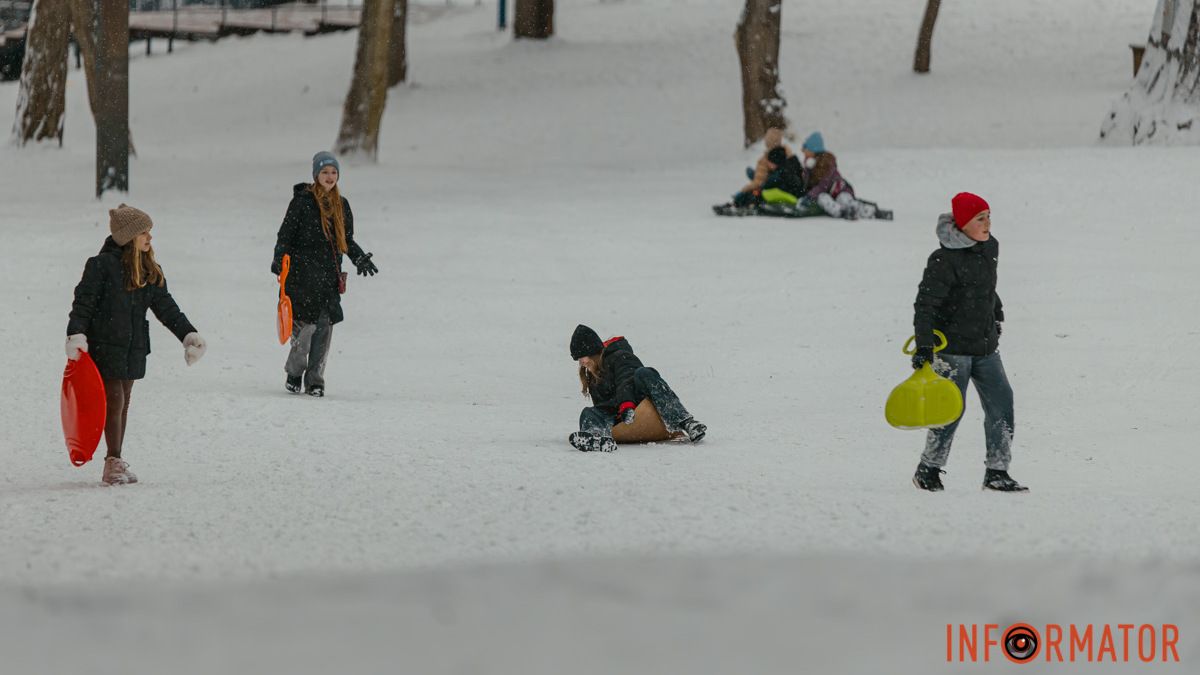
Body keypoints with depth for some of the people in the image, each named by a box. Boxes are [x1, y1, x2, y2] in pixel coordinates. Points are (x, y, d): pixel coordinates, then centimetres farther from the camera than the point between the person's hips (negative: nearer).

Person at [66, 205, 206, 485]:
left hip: (134, 346, 7)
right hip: (105, 345, -7)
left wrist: (188, 334, 9)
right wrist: (76, 334, -23)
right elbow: (83, 302, -12)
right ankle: (114, 463, -6)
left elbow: (165, 307, 15)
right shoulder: (103, 265, -11)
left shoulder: (150, 271, 10)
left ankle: (115, 464, 17)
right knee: (114, 401, -10)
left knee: (123, 403, 10)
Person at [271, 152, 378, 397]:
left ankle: (315, 380, 9)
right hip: (303, 274, -5)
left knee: (324, 327, 1)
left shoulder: (341, 205, 15)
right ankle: (294, 374, 10)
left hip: (330, 276, 5)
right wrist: (279, 258, -18)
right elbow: (286, 232, -3)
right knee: (304, 325, -10)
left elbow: (347, 240, 23)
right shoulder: (302, 201, -1)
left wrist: (359, 258, 6)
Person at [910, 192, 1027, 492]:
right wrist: (923, 347, -25)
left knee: (1001, 403, 0)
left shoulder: (990, 248, 6)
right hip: (952, 345, -7)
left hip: (985, 345, 7)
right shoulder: (945, 260, -18)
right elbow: (925, 304, -19)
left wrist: (996, 314, 34)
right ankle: (928, 470, 11)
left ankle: (997, 472, 6)